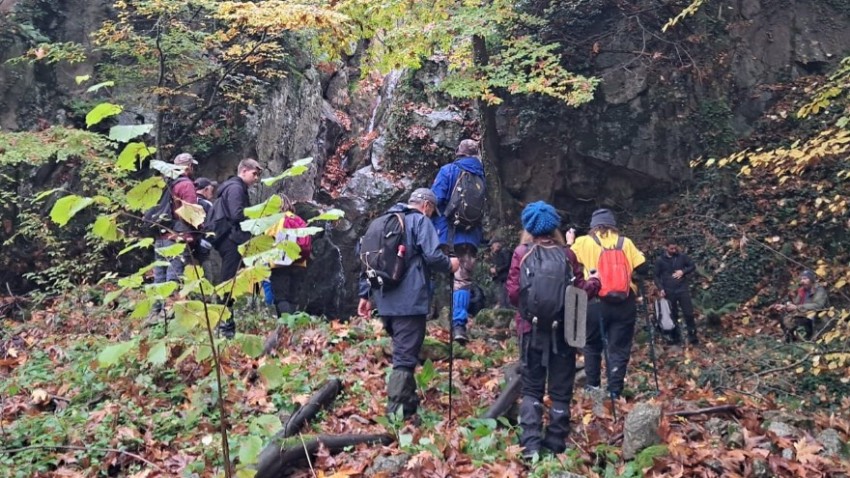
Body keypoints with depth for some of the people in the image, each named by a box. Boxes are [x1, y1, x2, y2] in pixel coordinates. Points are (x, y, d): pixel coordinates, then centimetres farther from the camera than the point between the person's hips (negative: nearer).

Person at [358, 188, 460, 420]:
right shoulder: (421, 221, -4)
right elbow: (432, 256, -16)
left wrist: (366, 294, 20)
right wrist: (450, 264, 4)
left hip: (386, 301, 8)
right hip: (409, 302, -8)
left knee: (403, 354, 19)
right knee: (404, 359, -7)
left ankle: (410, 406, 26)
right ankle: (395, 415, -10)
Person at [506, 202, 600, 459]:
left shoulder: (522, 253, -5)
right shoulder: (567, 254, -3)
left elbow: (513, 293, -9)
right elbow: (580, 291, -4)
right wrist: (593, 282, 17)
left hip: (532, 329, 0)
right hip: (562, 329, 0)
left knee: (531, 387, 10)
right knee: (561, 390, 10)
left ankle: (530, 444, 1)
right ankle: (556, 445, 13)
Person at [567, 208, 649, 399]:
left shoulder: (584, 242, 2)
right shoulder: (625, 242, 5)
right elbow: (643, 269, 3)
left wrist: (570, 243, 23)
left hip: (595, 302, 0)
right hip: (624, 303, 1)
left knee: (592, 346, 18)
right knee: (619, 348, 6)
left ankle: (593, 387, 22)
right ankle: (614, 392, 5)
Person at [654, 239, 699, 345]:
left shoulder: (682, 256, 1)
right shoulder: (660, 260, -1)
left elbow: (692, 267, 8)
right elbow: (657, 276, 4)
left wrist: (683, 271, -11)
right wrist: (660, 289, -10)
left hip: (682, 289, 0)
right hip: (669, 292, 0)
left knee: (689, 313, -1)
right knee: (673, 315, 6)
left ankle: (693, 337, 9)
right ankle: (676, 338, 15)